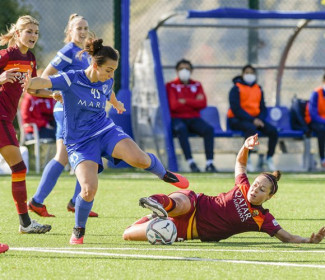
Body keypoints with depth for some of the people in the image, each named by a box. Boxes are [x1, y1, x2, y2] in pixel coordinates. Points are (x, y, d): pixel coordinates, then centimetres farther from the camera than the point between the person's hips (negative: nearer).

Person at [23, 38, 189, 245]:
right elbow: (46, 82, -31)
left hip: (105, 131, 4)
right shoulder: (71, 80, -15)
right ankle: (79, 230, 5)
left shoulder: (106, 82, 2)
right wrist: (30, 83, -54)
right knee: (89, 189, -23)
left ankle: (165, 175, 11)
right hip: (80, 142, -4)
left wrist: (117, 104, 49)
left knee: (139, 159, -24)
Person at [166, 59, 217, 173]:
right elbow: (174, 105, -9)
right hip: (178, 118, -3)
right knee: (181, 129, -39)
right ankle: (190, 162, -40)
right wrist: (193, 102, -2)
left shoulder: (197, 85, 14)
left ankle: (209, 163, -32)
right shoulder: (171, 86, 5)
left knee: (208, 129, -29)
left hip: (194, 118, 3)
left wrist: (185, 101, -8)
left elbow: (202, 104, 0)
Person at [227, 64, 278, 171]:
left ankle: (269, 158, -5)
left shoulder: (258, 89, 14)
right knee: (251, 128, -38)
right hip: (237, 120, -6)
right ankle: (246, 160, -31)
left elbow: (262, 108, 14)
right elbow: (236, 109, -14)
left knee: (273, 131, -17)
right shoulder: (236, 89, -5)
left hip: (255, 119, 6)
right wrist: (252, 120, -22)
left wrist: (260, 119, -9)